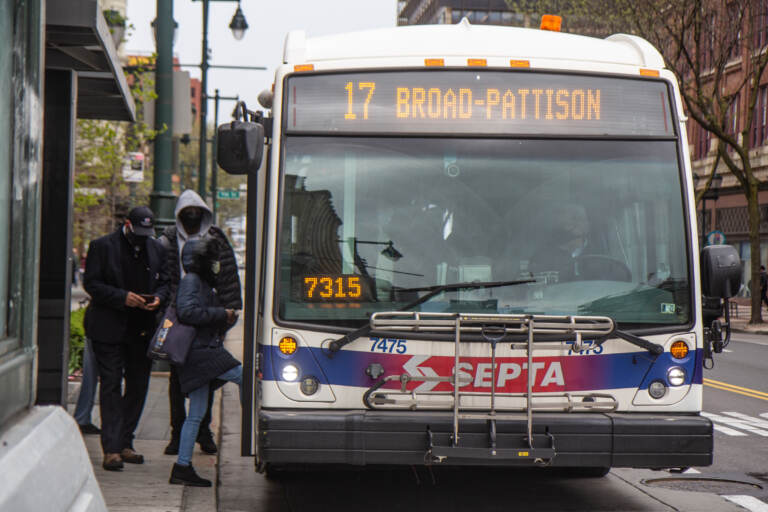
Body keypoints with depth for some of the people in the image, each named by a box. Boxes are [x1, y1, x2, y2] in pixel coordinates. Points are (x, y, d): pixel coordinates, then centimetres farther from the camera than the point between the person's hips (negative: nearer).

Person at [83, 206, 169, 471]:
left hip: (142, 330, 5)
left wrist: (158, 298, -7)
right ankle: (111, 449, -7)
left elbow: (164, 282, 16)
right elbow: (91, 283, -6)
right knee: (111, 385, -6)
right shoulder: (102, 246, -3)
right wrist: (122, 297, -17)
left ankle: (124, 443, 19)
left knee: (138, 387, 8)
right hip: (109, 328, -5)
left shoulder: (157, 249, 11)